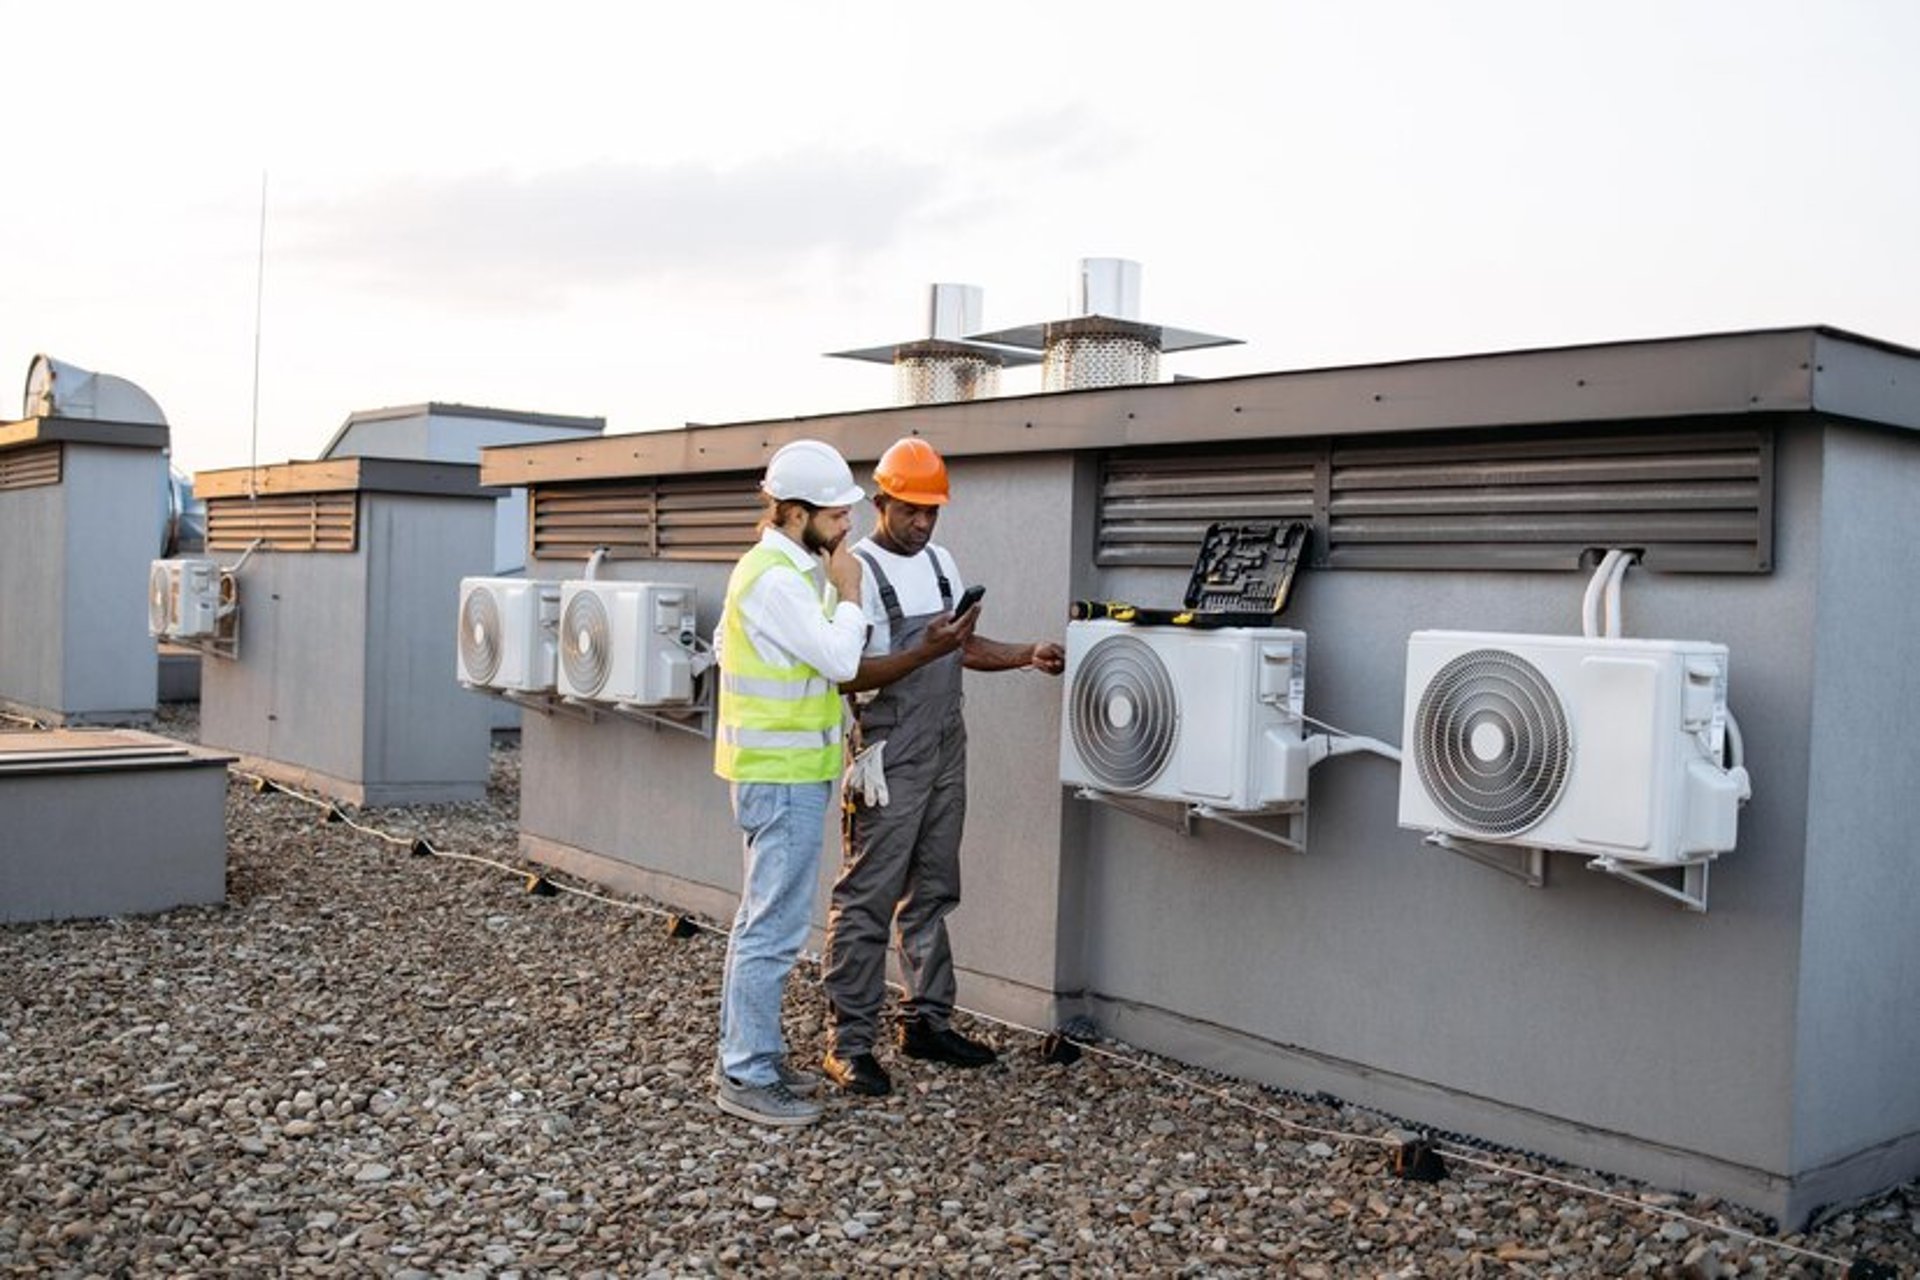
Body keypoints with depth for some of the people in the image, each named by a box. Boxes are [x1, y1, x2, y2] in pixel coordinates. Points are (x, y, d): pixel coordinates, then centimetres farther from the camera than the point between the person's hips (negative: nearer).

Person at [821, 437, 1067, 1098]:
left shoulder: (941, 561, 12)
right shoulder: (857, 571, -12)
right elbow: (850, 675, -18)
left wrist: (1027, 656, 5)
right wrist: (928, 651, -27)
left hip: (946, 751, 8)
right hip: (889, 758, -8)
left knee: (931, 893, 15)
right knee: (867, 900, -3)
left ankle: (927, 1021, 25)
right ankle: (848, 1042, 4)